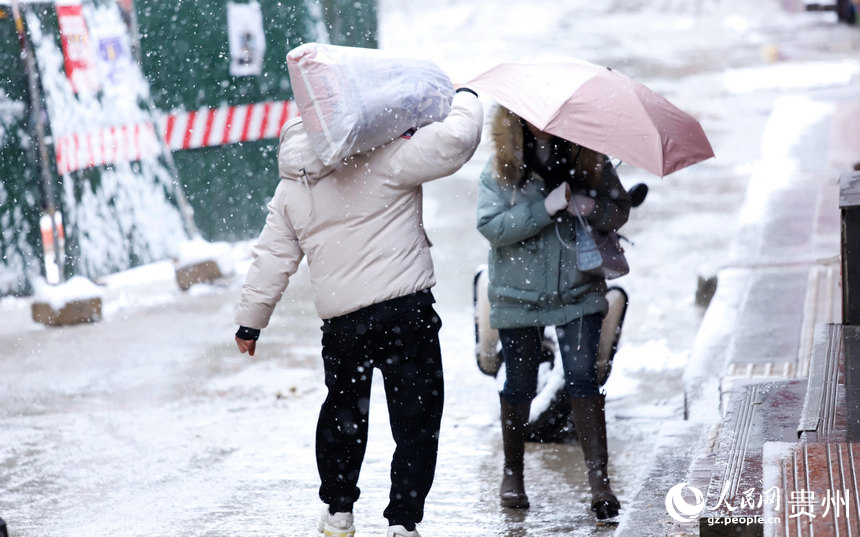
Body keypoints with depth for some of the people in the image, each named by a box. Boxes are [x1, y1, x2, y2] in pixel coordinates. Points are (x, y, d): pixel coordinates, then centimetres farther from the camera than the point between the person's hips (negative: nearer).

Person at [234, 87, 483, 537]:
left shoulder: (290, 191, 10)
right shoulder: (383, 160, -8)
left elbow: (271, 259, 13)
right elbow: (453, 142, -13)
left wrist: (250, 320, 23)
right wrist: (465, 101, 8)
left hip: (340, 321, 5)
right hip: (404, 312, -5)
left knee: (343, 409, 23)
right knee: (415, 417, 3)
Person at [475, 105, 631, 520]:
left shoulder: (589, 160, -1)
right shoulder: (500, 168, -5)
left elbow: (620, 209, 4)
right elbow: (490, 226, -15)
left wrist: (592, 209, -19)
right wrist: (547, 208, -24)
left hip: (579, 291, 0)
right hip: (518, 295, 0)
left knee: (582, 376, -8)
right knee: (519, 383, 9)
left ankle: (599, 478, -6)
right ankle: (512, 473, 27)